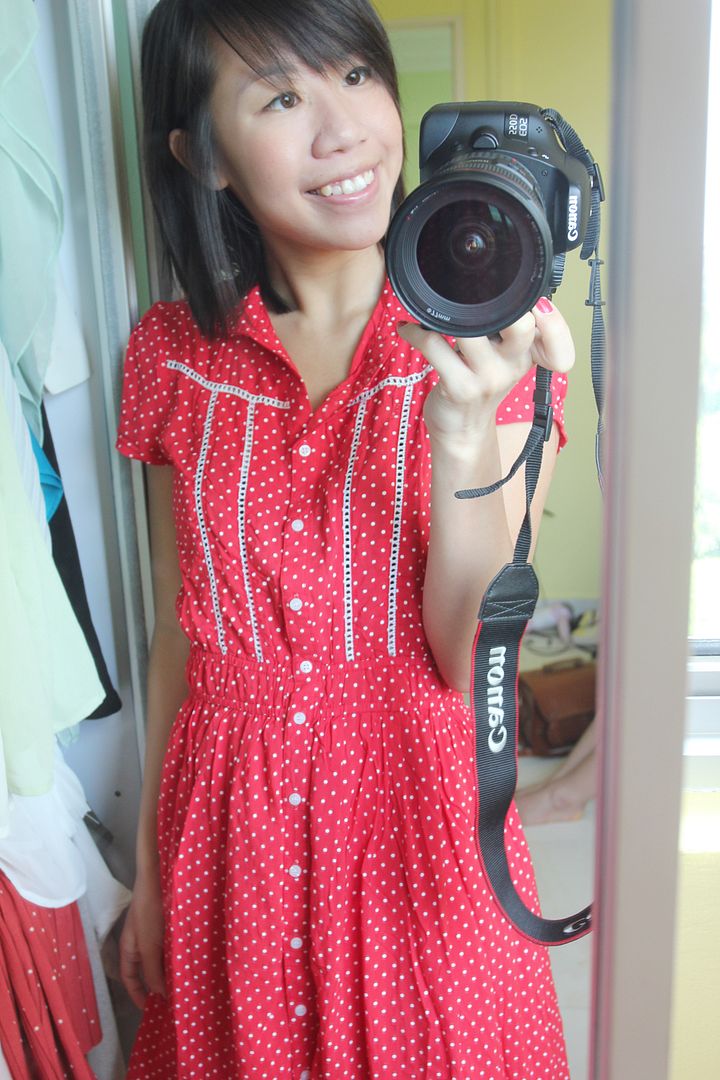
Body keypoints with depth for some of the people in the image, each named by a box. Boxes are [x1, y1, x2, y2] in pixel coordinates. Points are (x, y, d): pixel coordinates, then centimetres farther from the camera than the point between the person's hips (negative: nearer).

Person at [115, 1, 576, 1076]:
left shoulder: (494, 339, -10)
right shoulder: (174, 352, -4)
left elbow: (471, 662, -13)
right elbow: (181, 630, 3)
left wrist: (464, 436, -29)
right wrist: (149, 866, 9)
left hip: (422, 821, -1)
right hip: (230, 823, 2)